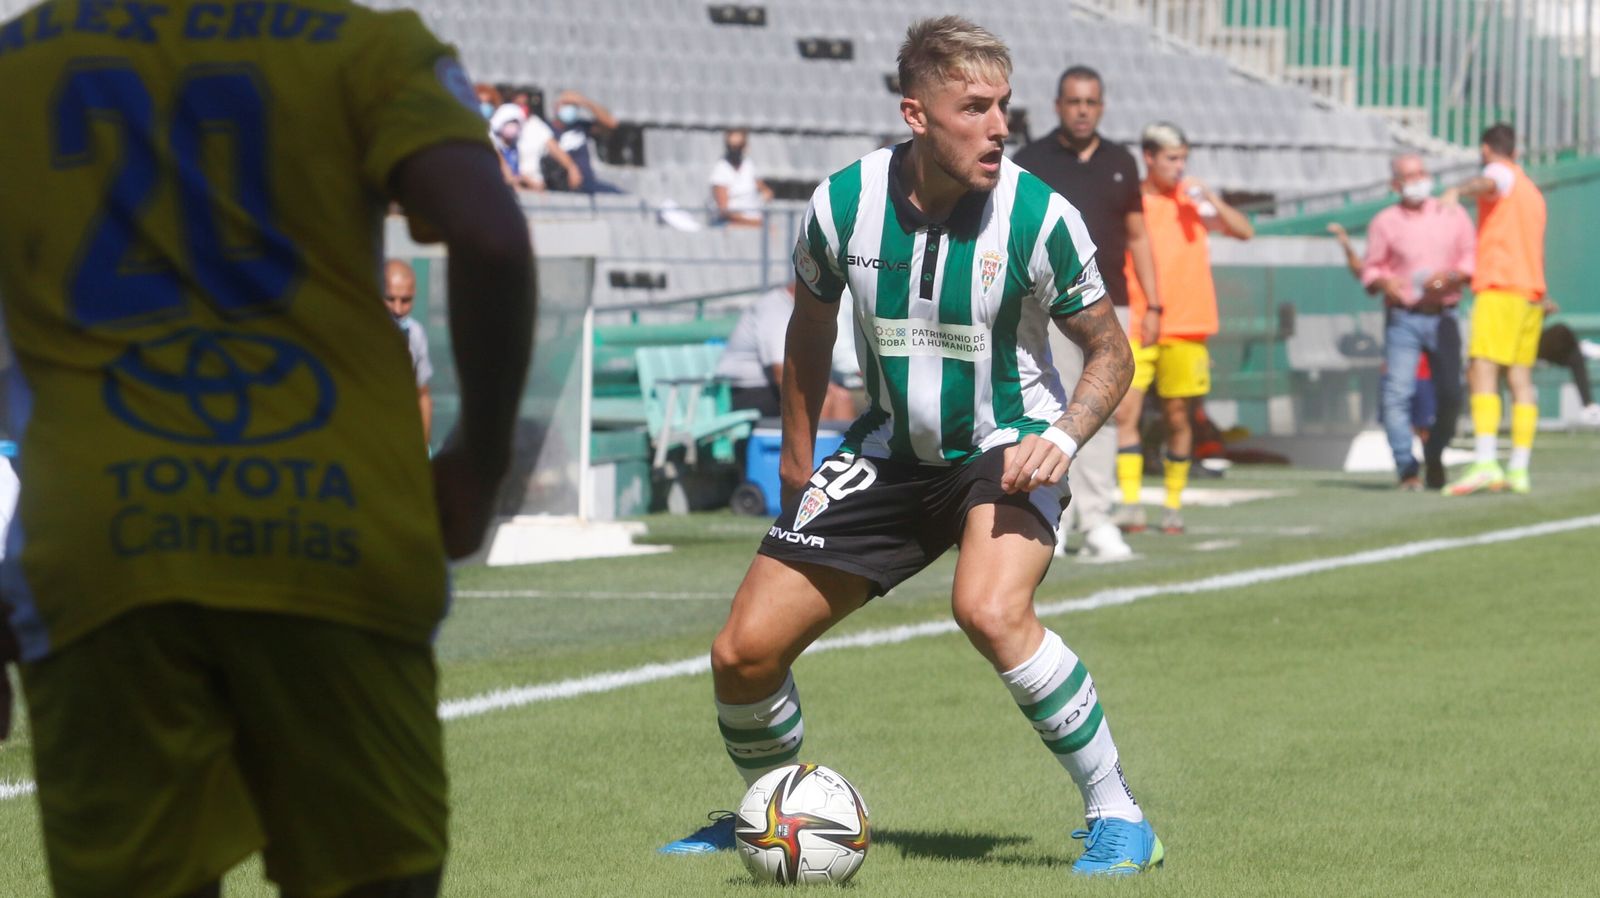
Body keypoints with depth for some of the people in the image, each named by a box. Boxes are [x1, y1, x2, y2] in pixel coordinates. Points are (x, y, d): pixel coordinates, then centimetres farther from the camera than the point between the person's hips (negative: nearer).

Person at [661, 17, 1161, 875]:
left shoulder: (1037, 217, -19)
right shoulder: (844, 202, -12)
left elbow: (1109, 350, -5)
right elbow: (811, 325, 8)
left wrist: (1063, 435, -23)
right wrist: (797, 464, 13)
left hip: (1005, 447, -4)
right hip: (890, 450, 4)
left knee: (990, 610, -35)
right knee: (744, 652, -1)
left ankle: (1117, 817, -20)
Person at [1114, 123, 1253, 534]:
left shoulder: (1193, 198, 8)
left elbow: (1244, 231, 3)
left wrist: (1213, 201, -11)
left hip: (1185, 329, 2)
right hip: (1136, 326, -2)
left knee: (1177, 416, 5)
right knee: (1125, 410, -14)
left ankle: (1174, 505, 14)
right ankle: (1130, 503, -13)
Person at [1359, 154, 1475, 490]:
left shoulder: (1453, 215, 9)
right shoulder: (1384, 222, 5)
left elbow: (1473, 260, 7)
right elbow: (1371, 269, 8)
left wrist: (1451, 276, -13)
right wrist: (1382, 282, -14)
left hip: (1442, 318, 2)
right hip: (1403, 319, -2)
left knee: (1450, 395, -1)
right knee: (1397, 393, -15)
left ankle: (1434, 458, 23)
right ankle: (1407, 470, -12)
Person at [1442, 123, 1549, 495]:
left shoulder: (1502, 172, -1)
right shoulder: (1532, 192, 26)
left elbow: (1488, 183, -28)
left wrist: (1458, 191, -48)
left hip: (1500, 289, -9)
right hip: (1532, 294, 9)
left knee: (1482, 373, -15)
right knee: (1521, 380, 7)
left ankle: (1485, 463, -27)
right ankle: (1519, 471, 5)